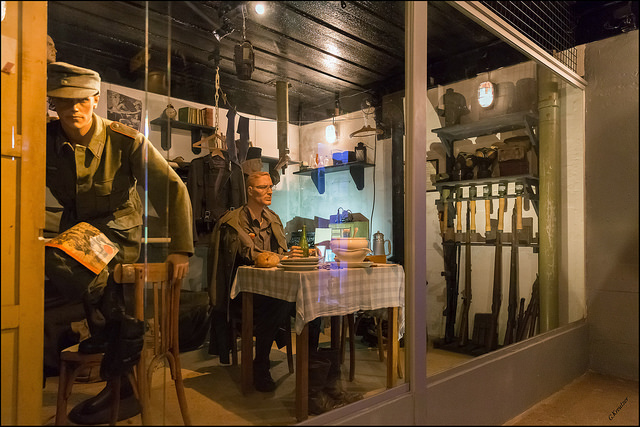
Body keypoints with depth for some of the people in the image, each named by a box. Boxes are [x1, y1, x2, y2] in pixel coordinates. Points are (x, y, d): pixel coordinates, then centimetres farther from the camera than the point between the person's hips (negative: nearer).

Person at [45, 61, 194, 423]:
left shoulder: (126, 141, -12)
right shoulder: (44, 139, -2)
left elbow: (172, 189, -12)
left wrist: (180, 249, -15)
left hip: (118, 228, -5)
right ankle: (122, 327, -11)